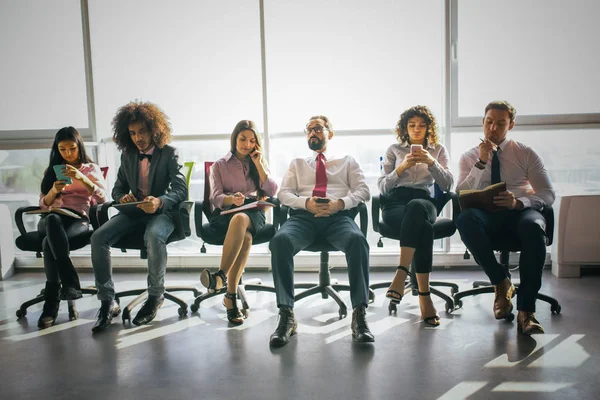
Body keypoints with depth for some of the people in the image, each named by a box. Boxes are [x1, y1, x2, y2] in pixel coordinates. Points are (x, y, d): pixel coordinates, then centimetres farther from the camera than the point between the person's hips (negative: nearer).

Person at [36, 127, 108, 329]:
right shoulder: (51, 170, 26)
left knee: (49, 243, -37)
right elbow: (43, 204, 18)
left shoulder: (91, 168, 17)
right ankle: (70, 283, -48)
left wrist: (82, 178, -13)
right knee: (53, 220, -40)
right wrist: (53, 191, -5)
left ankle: (51, 304, -33)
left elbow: (103, 198, 0)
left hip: (78, 219, -2)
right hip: (51, 219, 2)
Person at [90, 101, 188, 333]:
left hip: (160, 212, -5)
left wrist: (159, 201, -32)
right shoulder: (128, 156, 15)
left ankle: (156, 296, -18)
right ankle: (107, 301, -15)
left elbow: (181, 190, -11)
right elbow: (118, 188, 19)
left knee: (154, 237, -39)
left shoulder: (169, 154, -1)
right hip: (133, 212, 5)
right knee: (98, 237, -21)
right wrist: (122, 198, -7)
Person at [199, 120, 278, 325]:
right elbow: (216, 198, 2)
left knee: (240, 219, -40)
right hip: (225, 213, -1)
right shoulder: (219, 165, 16)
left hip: (253, 212, 1)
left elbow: (272, 191, 6)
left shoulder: (260, 163, 21)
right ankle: (232, 295, -40)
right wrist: (232, 199, -21)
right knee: (245, 236, -38)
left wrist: (258, 164, 2)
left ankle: (221, 276, -41)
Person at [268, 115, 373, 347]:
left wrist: (340, 203, -11)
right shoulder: (297, 164, 28)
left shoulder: (347, 161, 25)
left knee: (357, 240, -37)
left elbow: (363, 191, 11)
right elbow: (283, 194, 14)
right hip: (303, 216, 1)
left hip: (339, 216, -1)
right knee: (280, 240, -34)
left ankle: (359, 314, -36)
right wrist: (306, 202, -9)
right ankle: (286, 315, -33)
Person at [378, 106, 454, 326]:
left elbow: (447, 184, 9)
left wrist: (432, 162, -7)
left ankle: (400, 275, -47)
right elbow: (382, 186, 10)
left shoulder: (438, 150, 22)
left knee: (415, 207, -41)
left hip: (423, 202, 1)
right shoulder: (394, 149, 20)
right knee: (424, 229, -37)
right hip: (394, 202, 0)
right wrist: (401, 167, -6)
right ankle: (424, 296, -39)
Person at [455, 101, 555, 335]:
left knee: (534, 226, -38)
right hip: (486, 214, 1)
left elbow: (548, 194, 3)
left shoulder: (526, 154, 12)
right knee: (465, 219, -36)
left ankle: (526, 311, -34)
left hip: (521, 211, 0)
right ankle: (501, 283, -21)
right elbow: (461, 196, -1)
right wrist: (481, 162, -10)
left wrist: (518, 202, -19)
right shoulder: (469, 157, 14)